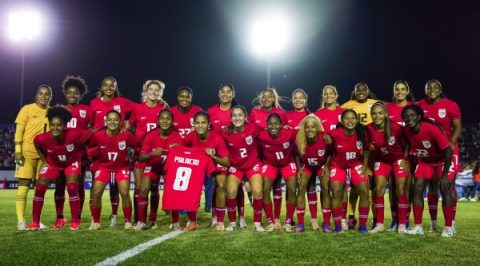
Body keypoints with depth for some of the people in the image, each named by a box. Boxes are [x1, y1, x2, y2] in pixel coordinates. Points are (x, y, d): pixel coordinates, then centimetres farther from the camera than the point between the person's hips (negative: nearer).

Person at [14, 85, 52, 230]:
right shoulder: (27, 109, -2)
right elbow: (19, 131, -6)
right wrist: (18, 151, -14)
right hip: (27, 152, -4)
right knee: (24, 185, -5)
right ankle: (20, 220, -3)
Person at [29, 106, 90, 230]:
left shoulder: (74, 135, -36)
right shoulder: (42, 138, -28)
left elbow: (88, 135, -17)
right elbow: (37, 145, -2)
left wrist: (81, 154, -9)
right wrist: (44, 161, -1)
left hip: (72, 162, -2)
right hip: (53, 163, 2)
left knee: (72, 188, -19)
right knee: (39, 187, -9)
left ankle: (75, 222, -3)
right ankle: (35, 222, 5)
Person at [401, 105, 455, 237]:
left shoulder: (431, 129, -32)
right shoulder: (407, 130, -16)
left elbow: (448, 151, -27)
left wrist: (444, 175, -25)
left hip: (443, 160, -5)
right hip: (424, 161, 5)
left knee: (445, 190, -13)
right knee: (417, 190, -4)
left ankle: (449, 228, -4)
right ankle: (418, 227, 1)